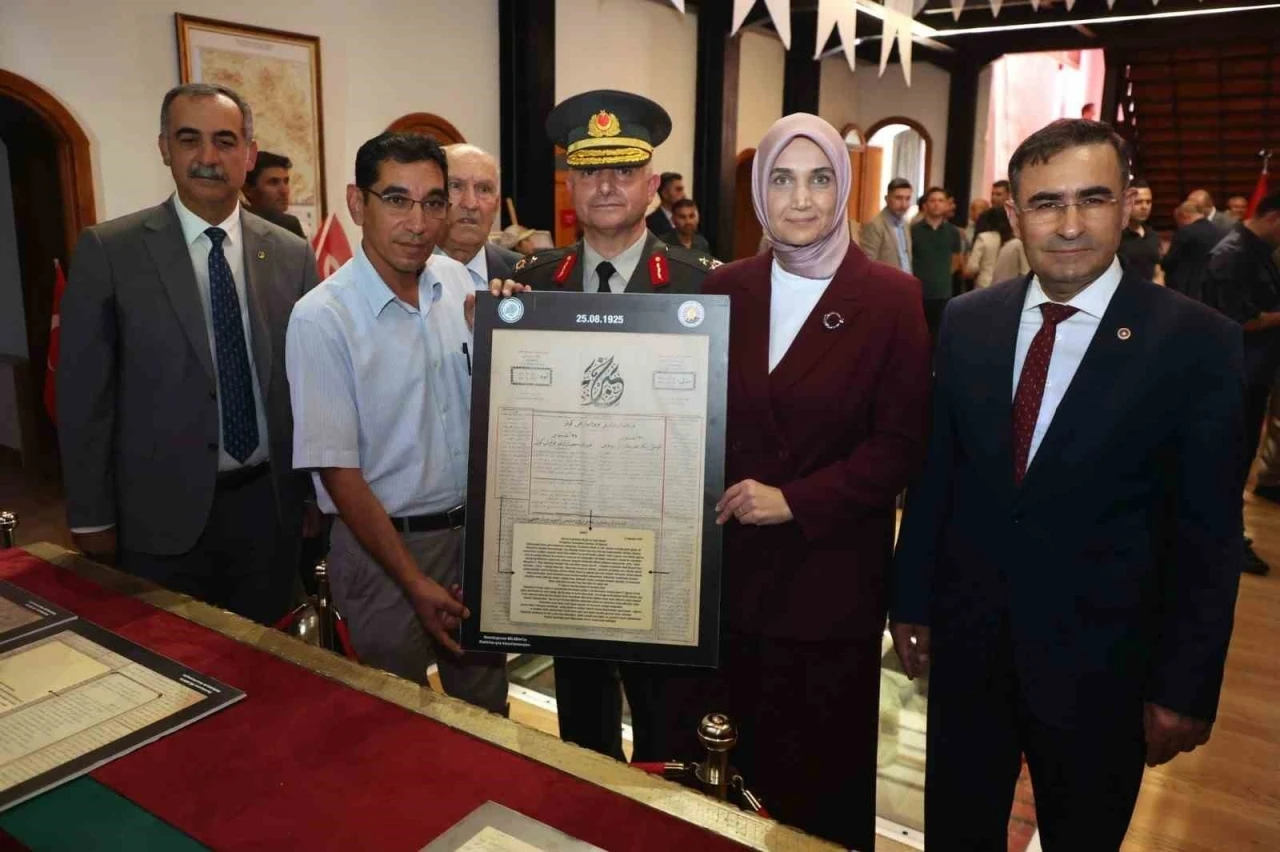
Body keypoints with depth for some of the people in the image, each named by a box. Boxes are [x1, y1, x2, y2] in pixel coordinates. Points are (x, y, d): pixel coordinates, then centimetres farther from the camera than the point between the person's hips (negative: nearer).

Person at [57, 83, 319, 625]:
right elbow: (83, 393, -3)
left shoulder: (292, 255, 2)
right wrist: (91, 518, -2)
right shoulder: (109, 250, -5)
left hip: (268, 505, 2)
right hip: (161, 514, -2)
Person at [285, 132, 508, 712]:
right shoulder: (320, 319, -17)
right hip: (380, 540, -5)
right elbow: (338, 473, -15)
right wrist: (417, 584, -14)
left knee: (486, 706, 21)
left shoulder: (457, 281, -1)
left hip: (474, 528, 5)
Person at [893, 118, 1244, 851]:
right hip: (966, 644, 2)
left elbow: (1208, 534, -8)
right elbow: (933, 474, 2)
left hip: (1099, 661, -2)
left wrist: (1187, 688, -7)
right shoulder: (966, 322, -2)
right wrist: (911, 599, 5)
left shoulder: (1197, 342, -11)